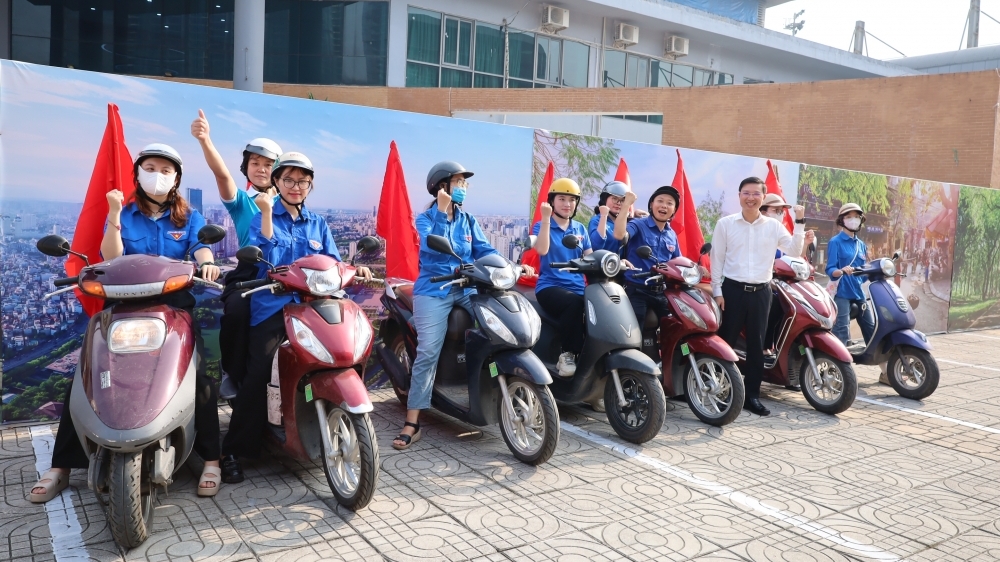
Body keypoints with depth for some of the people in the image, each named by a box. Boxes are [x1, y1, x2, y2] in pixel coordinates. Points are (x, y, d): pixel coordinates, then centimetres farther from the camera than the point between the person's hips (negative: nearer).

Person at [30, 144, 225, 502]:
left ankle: (211, 460, -10)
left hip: (174, 308, -1)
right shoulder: (124, 215, 9)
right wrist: (114, 217, -19)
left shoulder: (189, 218, 10)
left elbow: (201, 247, -9)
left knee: (197, 377, -21)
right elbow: (110, 258, -6)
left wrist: (207, 263, -33)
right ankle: (60, 467, 2)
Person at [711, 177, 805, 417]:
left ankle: (752, 395, 16)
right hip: (732, 289, -2)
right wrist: (717, 291, -4)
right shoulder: (725, 223, 0)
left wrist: (800, 222, -8)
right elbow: (717, 259, 1)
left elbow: (795, 250, 0)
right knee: (726, 342, 1)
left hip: (761, 292, 2)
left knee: (756, 345, 7)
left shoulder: (774, 226, 6)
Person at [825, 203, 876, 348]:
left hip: (859, 292, 7)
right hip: (842, 293, -7)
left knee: (872, 329, 11)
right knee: (842, 333, -14)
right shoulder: (835, 242, -4)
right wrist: (842, 271, -32)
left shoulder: (861, 245, 17)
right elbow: (830, 270, -12)